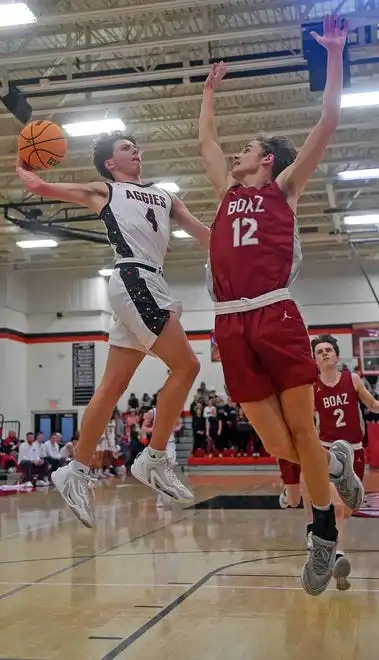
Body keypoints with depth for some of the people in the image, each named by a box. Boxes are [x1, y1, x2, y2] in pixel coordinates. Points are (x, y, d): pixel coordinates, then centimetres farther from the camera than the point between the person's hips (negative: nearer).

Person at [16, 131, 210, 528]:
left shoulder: (165, 197, 28)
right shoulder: (103, 191, 13)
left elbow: (203, 233, 23)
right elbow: (38, 186, 15)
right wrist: (21, 167, 34)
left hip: (149, 284, 6)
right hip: (133, 280, -6)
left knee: (113, 386, 5)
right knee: (186, 365, -16)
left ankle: (76, 473, 11)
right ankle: (153, 461, -9)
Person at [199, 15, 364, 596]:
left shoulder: (284, 188, 13)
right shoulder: (227, 191, 24)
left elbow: (328, 124, 6)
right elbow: (205, 138, 38)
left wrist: (334, 55, 6)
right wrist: (210, 89, 45)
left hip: (276, 315, -4)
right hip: (231, 325, 4)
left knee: (302, 430, -2)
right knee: (279, 447, 0)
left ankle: (324, 536, 12)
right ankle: (336, 464, 30)